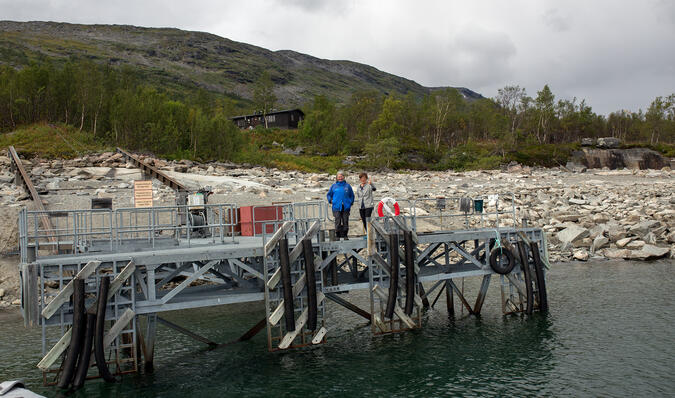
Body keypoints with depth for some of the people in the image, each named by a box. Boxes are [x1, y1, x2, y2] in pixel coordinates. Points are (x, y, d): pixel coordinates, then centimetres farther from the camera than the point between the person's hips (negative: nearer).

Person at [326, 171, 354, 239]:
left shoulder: (347, 186, 10)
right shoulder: (333, 186, 8)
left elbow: (352, 195, 19)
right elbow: (328, 195, 17)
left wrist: (351, 202, 8)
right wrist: (331, 201, 3)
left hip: (346, 207, 1)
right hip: (336, 207, -1)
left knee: (345, 222, 2)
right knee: (338, 222, -6)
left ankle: (344, 235, 11)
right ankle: (337, 236, 1)